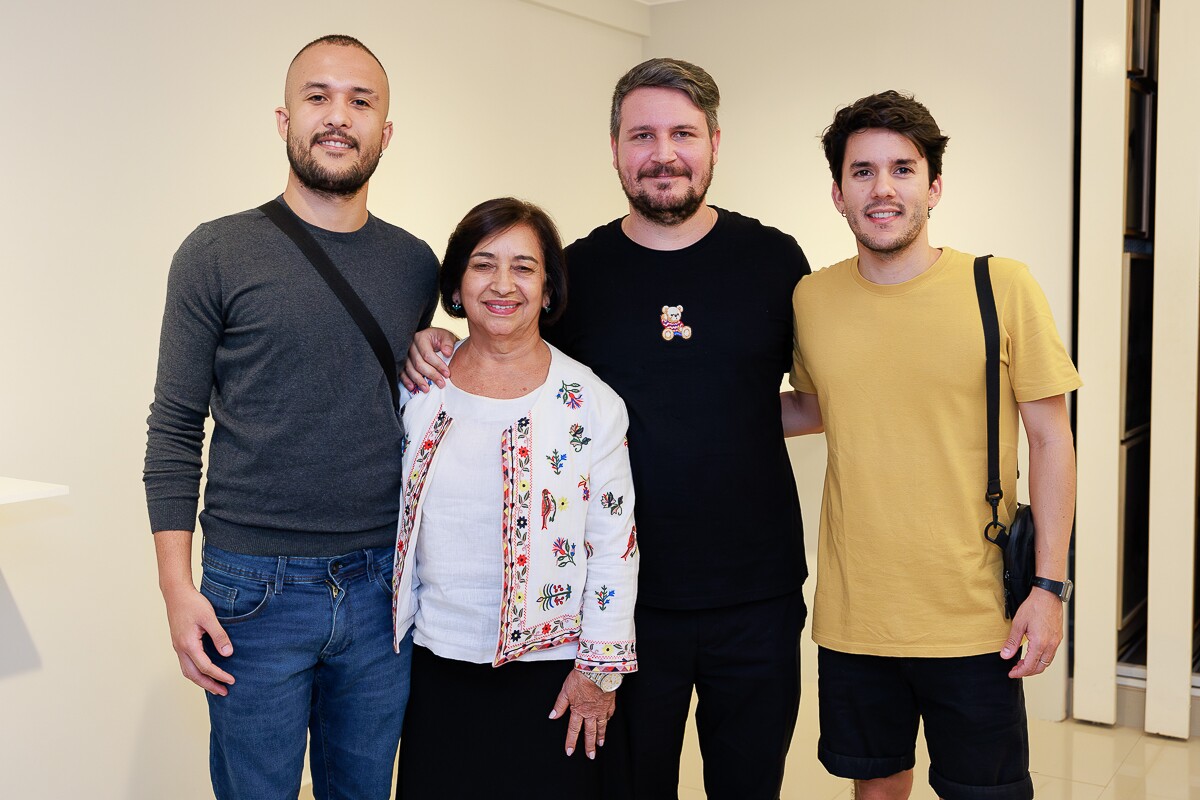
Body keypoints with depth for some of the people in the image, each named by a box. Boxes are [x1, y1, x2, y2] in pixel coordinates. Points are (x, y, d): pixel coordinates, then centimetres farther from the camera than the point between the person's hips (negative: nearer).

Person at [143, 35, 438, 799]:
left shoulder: (416, 263, 6)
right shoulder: (218, 254, -4)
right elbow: (175, 429, -4)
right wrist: (178, 588, -9)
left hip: (382, 585, 3)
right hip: (256, 591, -3)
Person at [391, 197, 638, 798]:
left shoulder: (590, 403, -8)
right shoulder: (420, 389, 1)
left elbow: (614, 545, -5)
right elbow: (396, 517, 11)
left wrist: (601, 667, -5)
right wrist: (390, 640, 12)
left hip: (550, 675, -2)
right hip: (437, 665, 3)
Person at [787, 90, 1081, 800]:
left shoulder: (1004, 287, -8)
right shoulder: (810, 300, 0)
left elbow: (1051, 438, -4)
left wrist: (1051, 586, -8)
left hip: (975, 616, -2)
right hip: (852, 615, 2)